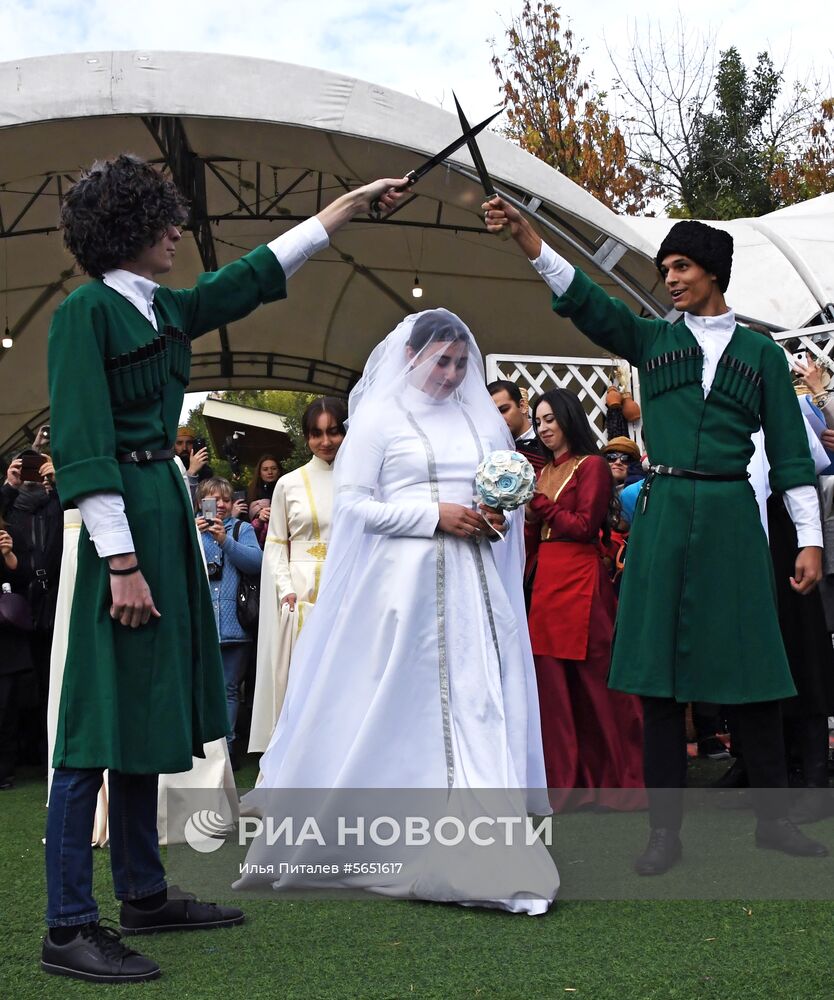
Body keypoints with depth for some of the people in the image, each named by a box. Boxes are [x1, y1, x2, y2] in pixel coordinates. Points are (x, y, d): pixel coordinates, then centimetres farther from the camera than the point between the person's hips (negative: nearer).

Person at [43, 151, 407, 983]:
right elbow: (83, 448, -17)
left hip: (166, 510, 10)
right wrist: (121, 562, -22)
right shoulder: (87, 312, -11)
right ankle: (68, 928, -1)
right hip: (123, 518, -10)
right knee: (102, 721, -8)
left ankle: (143, 894, 25)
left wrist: (349, 204, 29)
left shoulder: (164, 309, 14)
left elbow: (255, 274, 25)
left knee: (150, 711, 14)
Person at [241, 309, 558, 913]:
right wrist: (436, 516, -13)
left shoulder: (481, 418, 15)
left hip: (474, 589, 5)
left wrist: (499, 517, -2)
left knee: (480, 706, 0)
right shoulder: (379, 416, 1)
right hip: (404, 585, -4)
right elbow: (354, 503, -6)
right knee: (403, 708, -1)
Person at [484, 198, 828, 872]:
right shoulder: (653, 340, 11)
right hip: (663, 510, 1)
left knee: (755, 667, 1)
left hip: (731, 513, -1)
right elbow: (583, 298, -2)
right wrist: (522, 232, -15)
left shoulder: (761, 353, 9)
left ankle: (773, 816, 16)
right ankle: (666, 829, 8)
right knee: (660, 670, 1)